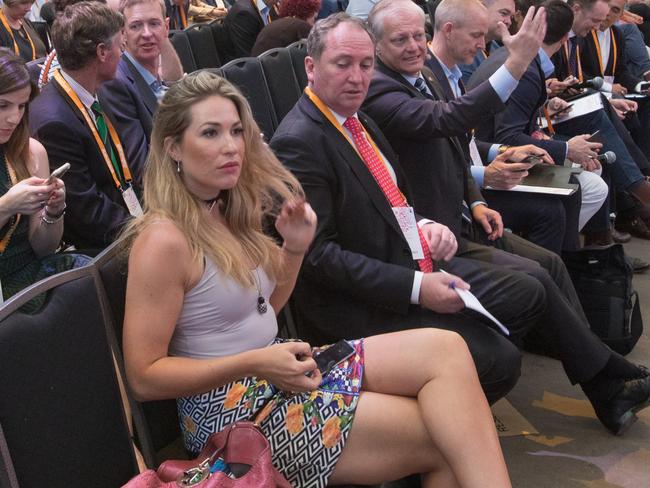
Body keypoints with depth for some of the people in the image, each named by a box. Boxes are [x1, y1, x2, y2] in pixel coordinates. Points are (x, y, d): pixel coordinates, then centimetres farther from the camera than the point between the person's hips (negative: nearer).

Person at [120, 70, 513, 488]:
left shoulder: (232, 211, 7)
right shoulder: (163, 240, -17)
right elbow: (144, 378, -16)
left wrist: (295, 248, 1)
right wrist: (255, 363, -23)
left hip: (274, 375, 8)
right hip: (230, 409, -8)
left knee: (445, 349, -12)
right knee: (443, 440, -14)